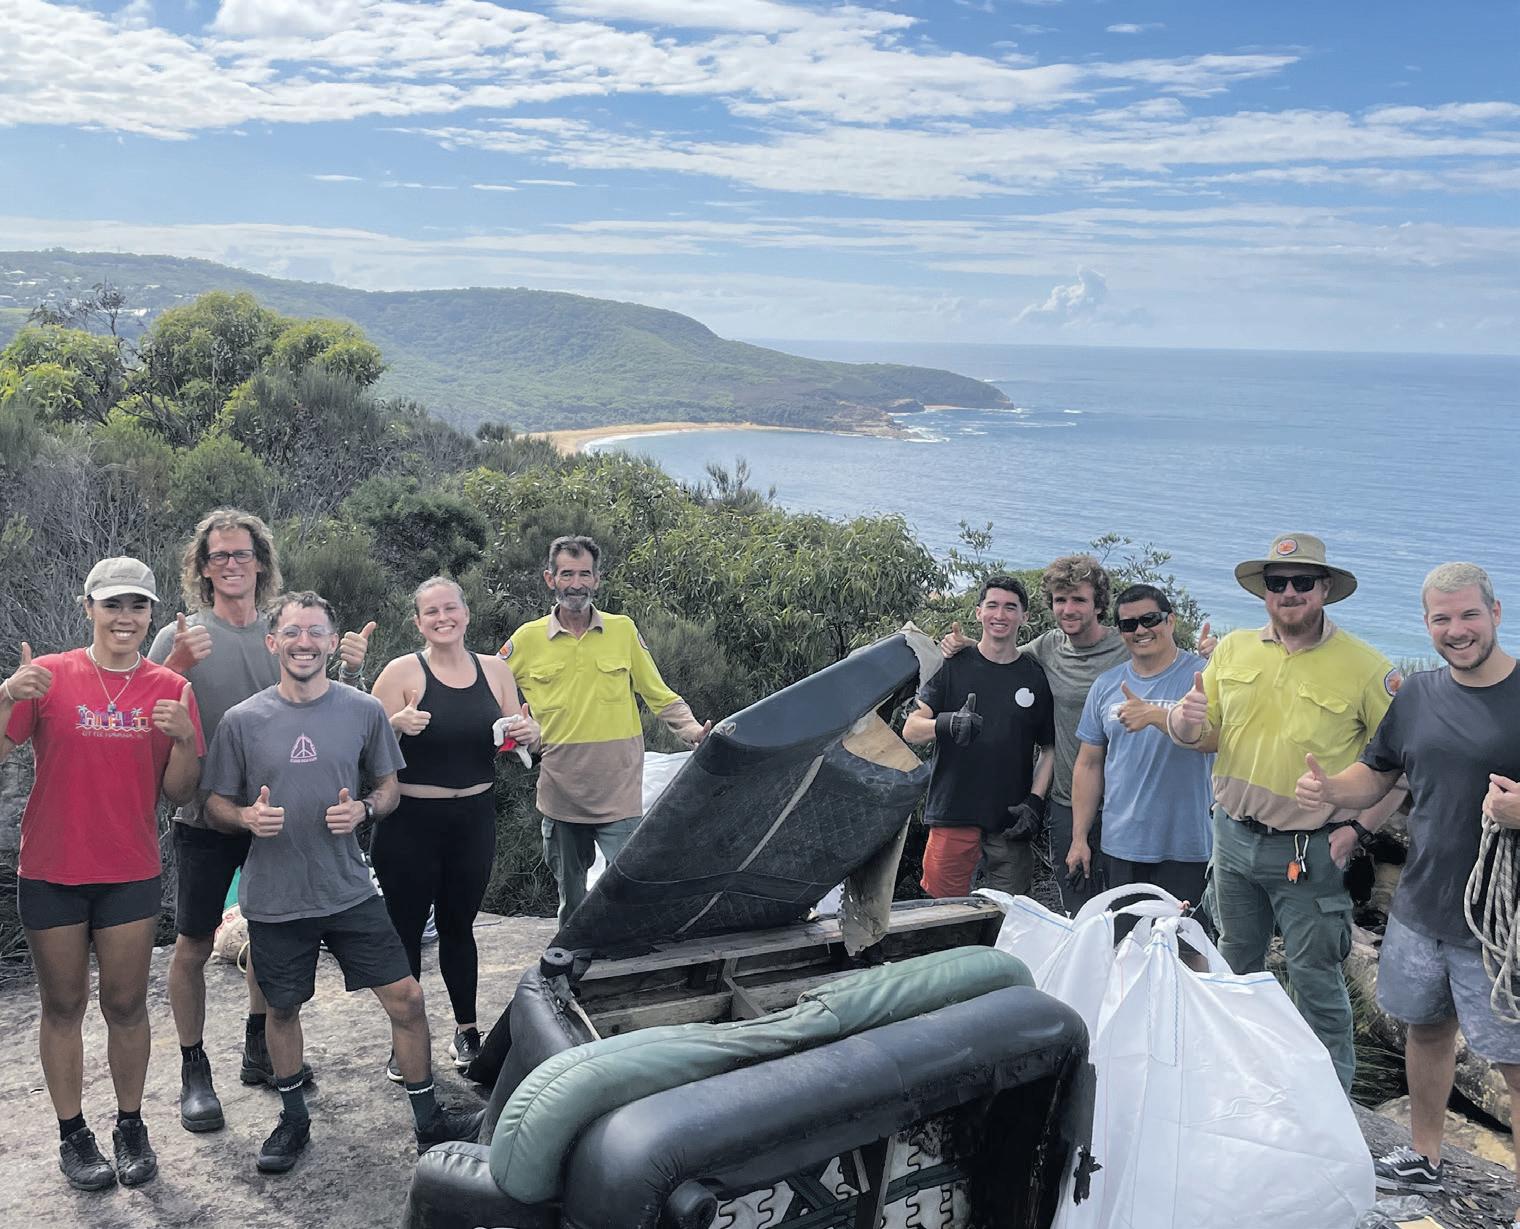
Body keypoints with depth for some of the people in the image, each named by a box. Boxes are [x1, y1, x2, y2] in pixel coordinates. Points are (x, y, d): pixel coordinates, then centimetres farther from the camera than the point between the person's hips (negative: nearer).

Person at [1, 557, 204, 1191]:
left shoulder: (171, 691, 0)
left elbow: (177, 793, 1)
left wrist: (185, 739, -17)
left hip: (131, 875, 1)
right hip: (51, 873, -1)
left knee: (126, 1004, 8)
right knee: (64, 1005, 10)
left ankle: (130, 1127, 24)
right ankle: (72, 1134, 23)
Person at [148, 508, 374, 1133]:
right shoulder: (180, 638, -6)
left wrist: (351, 670, -13)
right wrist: (176, 667, -28)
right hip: (206, 818, -3)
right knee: (193, 945, 3)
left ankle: (259, 1049, 33)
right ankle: (194, 1070, 18)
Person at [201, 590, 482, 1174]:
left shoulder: (364, 711, -3)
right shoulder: (242, 720, -6)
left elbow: (389, 787, 8)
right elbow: (215, 804, 2)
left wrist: (364, 809, -14)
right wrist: (248, 816, -19)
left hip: (350, 891, 1)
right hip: (274, 900, 0)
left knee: (406, 999, -1)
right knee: (282, 1009, 15)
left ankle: (429, 1121, 17)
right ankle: (293, 1119, 38)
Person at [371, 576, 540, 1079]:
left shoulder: (495, 670, 4)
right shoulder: (402, 671, -8)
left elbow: (511, 740, 13)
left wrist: (529, 734, -9)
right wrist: (397, 724, -28)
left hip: (474, 818, 4)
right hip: (410, 821, -3)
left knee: (459, 925, 16)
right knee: (406, 928, 1)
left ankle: (466, 1029, 28)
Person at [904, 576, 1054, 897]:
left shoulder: (1036, 678, 8)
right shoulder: (954, 668, 4)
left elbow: (1049, 749, 12)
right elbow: (910, 730, -2)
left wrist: (1035, 802, -2)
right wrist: (946, 724, -23)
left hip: (1011, 822, 2)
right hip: (953, 813, -1)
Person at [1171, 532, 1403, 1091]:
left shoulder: (1365, 667, -11)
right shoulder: (1233, 649, 2)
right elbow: (1204, 734, 8)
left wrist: (1359, 827, -15)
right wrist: (1185, 721, -15)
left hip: (1311, 852, -5)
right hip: (1233, 836, 5)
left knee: (1314, 979, 5)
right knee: (1235, 966, 20)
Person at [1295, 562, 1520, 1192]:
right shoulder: (1417, 693, 4)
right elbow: (1374, 777, 12)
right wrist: (1328, 790, -9)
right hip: (1419, 909, 6)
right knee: (1425, 1027, 20)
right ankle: (1423, 1159, 39)